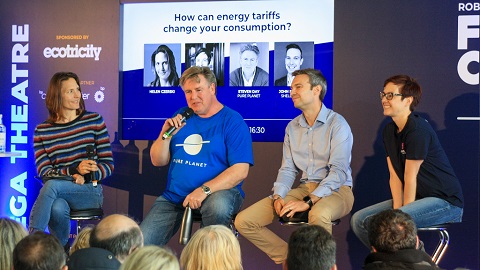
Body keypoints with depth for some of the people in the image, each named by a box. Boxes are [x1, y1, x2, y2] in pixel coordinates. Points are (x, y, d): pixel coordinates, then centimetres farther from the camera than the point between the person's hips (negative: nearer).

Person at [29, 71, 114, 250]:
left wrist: (85, 176, -17)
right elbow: (44, 172, -2)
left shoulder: (94, 121, 5)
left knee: (51, 185, -32)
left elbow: (108, 165, 3)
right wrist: (74, 171, -20)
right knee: (57, 209, -37)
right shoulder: (42, 131, 7)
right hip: (60, 194, 1)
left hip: (91, 191, -1)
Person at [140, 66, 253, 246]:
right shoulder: (181, 118, 12)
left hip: (218, 192, -4)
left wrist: (204, 190, -24)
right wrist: (165, 134, -8)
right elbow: (158, 161, 10)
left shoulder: (232, 121, -5)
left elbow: (240, 170, -15)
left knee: (218, 205, -39)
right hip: (174, 197, 4)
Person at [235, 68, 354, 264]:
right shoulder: (292, 127, 12)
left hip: (335, 189, -6)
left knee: (319, 214, -44)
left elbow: (338, 171, -18)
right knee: (243, 221, -10)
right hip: (304, 187, 6)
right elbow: (288, 169, 11)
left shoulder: (337, 124, -9)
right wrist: (278, 196, -10)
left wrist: (308, 201, -27)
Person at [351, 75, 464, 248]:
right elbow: (395, 176, 2)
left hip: (445, 200, -9)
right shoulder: (389, 131, 8)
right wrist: (396, 209, -10)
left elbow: (410, 178, -18)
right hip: (417, 198, 9)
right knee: (359, 220, -2)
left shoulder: (418, 130, -19)